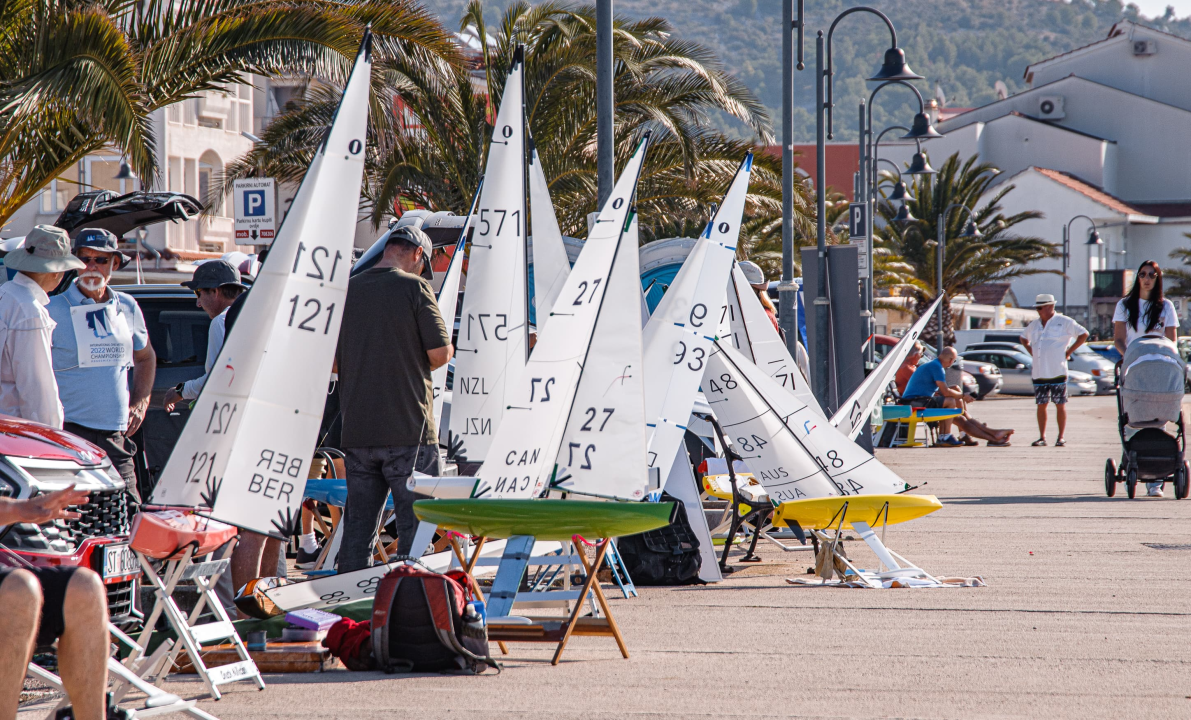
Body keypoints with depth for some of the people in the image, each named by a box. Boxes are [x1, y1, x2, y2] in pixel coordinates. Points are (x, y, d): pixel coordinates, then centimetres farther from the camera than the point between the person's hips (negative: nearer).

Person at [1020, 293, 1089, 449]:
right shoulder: (1034, 325, 15)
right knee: (1041, 405, 4)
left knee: (1060, 405, -2)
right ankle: (1042, 437, 8)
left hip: (1057, 372, -5)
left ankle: (1061, 437, 1)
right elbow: (1024, 338, 33)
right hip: (1039, 372, 5)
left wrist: (1069, 351, -5)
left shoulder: (1064, 322, -1)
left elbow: (1083, 334, -1)